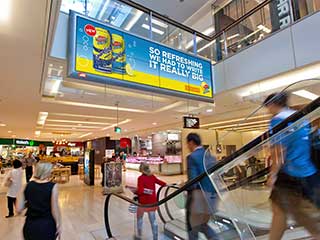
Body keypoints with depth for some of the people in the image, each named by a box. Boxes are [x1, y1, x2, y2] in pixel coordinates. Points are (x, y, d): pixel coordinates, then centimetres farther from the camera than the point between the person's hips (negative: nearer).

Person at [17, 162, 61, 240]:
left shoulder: (27, 185, -6)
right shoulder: (52, 186, -17)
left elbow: (19, 209, -4)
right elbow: (55, 209, -13)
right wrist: (58, 225, 0)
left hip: (30, 225, 4)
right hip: (47, 225, -3)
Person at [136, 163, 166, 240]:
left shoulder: (141, 178, -16)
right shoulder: (152, 176, 0)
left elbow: (140, 191, -23)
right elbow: (160, 182, 15)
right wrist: (167, 184, 31)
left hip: (143, 201, -4)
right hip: (152, 201, 4)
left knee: (139, 218, 20)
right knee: (153, 220, 13)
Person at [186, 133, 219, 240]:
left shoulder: (192, 157, -15)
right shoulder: (210, 156, 8)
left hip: (199, 198, -7)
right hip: (211, 197, 8)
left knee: (193, 228, 12)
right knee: (202, 225, 26)